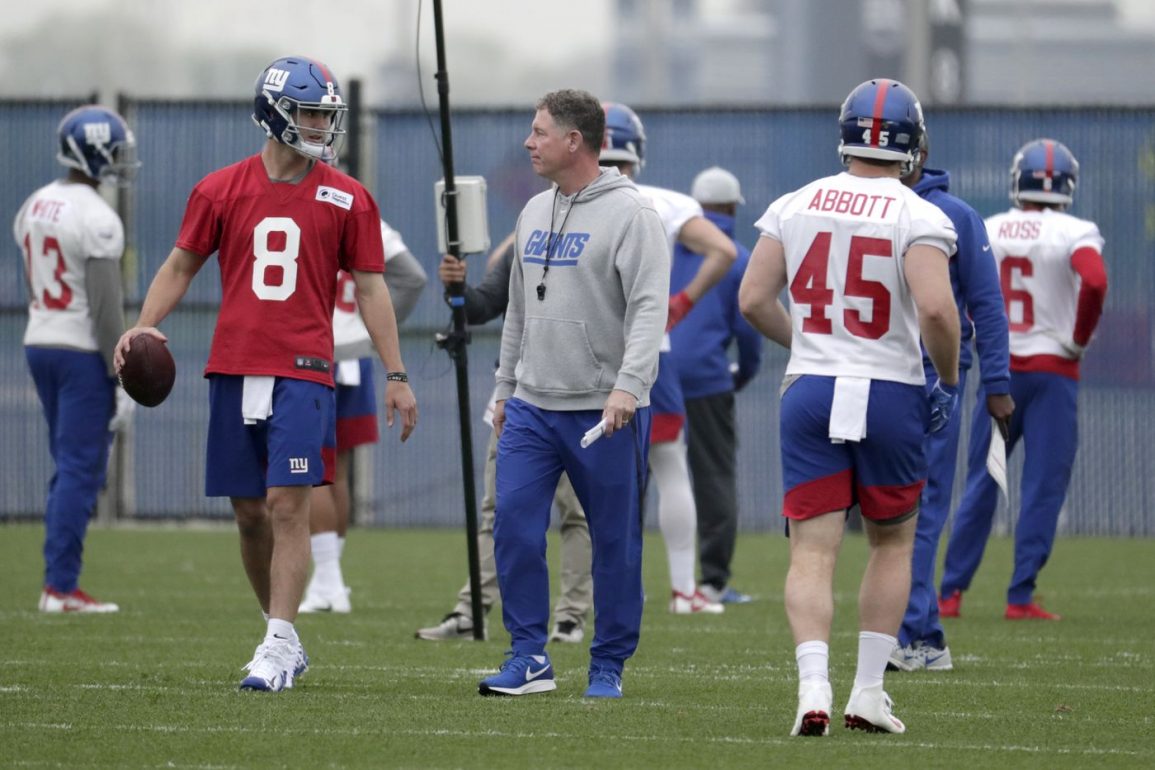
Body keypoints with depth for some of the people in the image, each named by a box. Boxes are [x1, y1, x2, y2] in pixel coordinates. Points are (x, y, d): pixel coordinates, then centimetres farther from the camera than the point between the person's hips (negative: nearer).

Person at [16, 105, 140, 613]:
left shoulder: (35, 207, 10)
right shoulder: (96, 219, -17)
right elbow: (105, 304, -18)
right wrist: (124, 378, -15)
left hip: (39, 343, 8)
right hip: (83, 353, -8)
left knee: (72, 468, 15)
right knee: (80, 471, -4)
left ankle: (58, 583, 14)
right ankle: (61, 586, -5)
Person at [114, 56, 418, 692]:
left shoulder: (346, 199, 3)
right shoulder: (221, 191, 6)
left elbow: (370, 290, 7)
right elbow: (181, 266, 13)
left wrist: (396, 376, 5)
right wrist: (144, 326, -3)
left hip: (302, 372, -2)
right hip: (234, 370, 2)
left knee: (287, 504, -13)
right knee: (249, 513, 6)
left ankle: (277, 645, -12)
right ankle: (285, 639, 19)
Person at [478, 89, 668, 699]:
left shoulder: (629, 213, -10)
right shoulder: (534, 213, 13)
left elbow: (649, 308, -18)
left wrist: (629, 385, -29)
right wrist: (505, 388, 21)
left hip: (604, 412, -6)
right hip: (532, 407, 6)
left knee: (614, 541, 2)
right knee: (514, 526, -2)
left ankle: (609, 664, 11)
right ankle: (529, 656, 5)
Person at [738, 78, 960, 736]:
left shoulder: (794, 207, 3)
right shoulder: (918, 218, -9)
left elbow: (753, 299, 3)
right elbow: (937, 309, -21)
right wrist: (950, 379, -4)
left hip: (811, 389, 2)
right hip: (889, 393, -2)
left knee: (813, 551, 2)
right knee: (892, 542, 17)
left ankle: (814, 685, -17)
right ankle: (869, 692, 13)